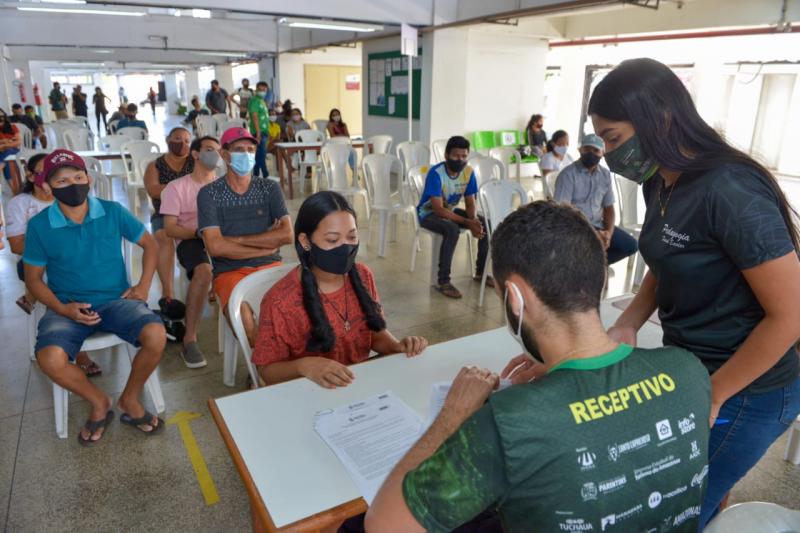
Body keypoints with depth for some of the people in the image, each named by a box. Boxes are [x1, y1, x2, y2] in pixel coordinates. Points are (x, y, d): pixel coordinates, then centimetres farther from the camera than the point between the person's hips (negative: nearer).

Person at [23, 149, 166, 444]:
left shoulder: (113, 212, -3)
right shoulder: (39, 226, -4)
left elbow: (149, 244, 10)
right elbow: (33, 278, 5)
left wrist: (144, 285, -3)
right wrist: (63, 309, -12)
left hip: (117, 299, 0)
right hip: (68, 306, 0)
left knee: (156, 337, -28)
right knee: (49, 359, -30)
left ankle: (130, 399, 2)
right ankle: (98, 401, 3)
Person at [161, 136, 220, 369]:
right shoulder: (176, 187, 7)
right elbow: (169, 229, -1)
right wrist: (199, 232, -17)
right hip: (191, 241, -4)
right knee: (204, 271, -38)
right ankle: (190, 339, -27)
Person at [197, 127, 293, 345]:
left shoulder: (270, 188, 9)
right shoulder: (209, 193, 3)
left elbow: (287, 234, -4)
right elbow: (215, 247, -9)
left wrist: (237, 240, -6)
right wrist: (266, 245, -4)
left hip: (270, 266, 2)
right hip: (229, 272, -2)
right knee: (242, 313, -33)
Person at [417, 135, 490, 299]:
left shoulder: (468, 172, -9)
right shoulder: (436, 173, -27)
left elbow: (471, 203, -3)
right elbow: (438, 209, -30)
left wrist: (474, 219, -26)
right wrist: (468, 222, -34)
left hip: (451, 210, 6)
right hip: (429, 213, -6)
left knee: (487, 224, -10)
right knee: (452, 230, -36)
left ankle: (480, 272, 7)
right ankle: (443, 281, -26)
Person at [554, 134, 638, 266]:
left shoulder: (605, 174, 7)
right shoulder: (568, 174, -11)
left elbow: (609, 207, 11)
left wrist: (609, 233, -9)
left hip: (597, 225, 6)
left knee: (630, 245, -5)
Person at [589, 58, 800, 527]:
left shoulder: (729, 191, -27)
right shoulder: (661, 183, 0)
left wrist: (710, 397, -15)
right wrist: (627, 325, -3)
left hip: (745, 391, -7)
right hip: (688, 369, 7)